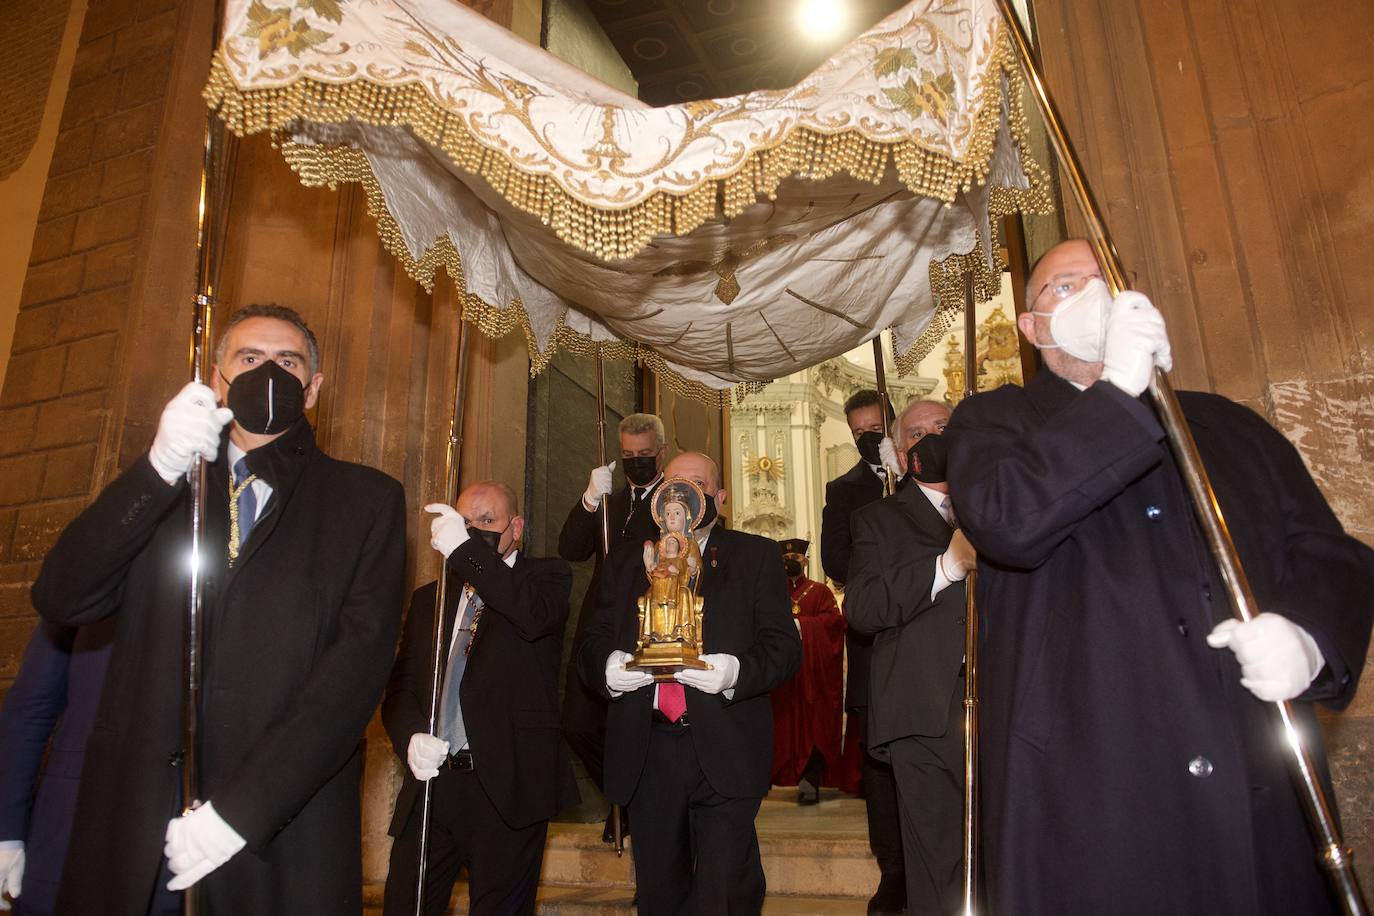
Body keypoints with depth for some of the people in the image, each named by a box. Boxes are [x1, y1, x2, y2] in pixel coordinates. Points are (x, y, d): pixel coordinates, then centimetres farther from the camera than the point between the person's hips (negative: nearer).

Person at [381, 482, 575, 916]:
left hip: (508, 786, -4)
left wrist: (465, 550, -24)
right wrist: (411, 737, -9)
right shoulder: (428, 598, 16)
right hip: (430, 781, 4)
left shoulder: (546, 576, 3)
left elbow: (536, 616, -21)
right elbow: (400, 686, 12)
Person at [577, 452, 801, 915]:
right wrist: (607, 667, -11)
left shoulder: (756, 556, 7)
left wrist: (736, 671, -20)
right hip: (646, 756, 3)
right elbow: (592, 646, 12)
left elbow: (783, 646, -1)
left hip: (725, 753, -3)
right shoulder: (624, 562, 15)